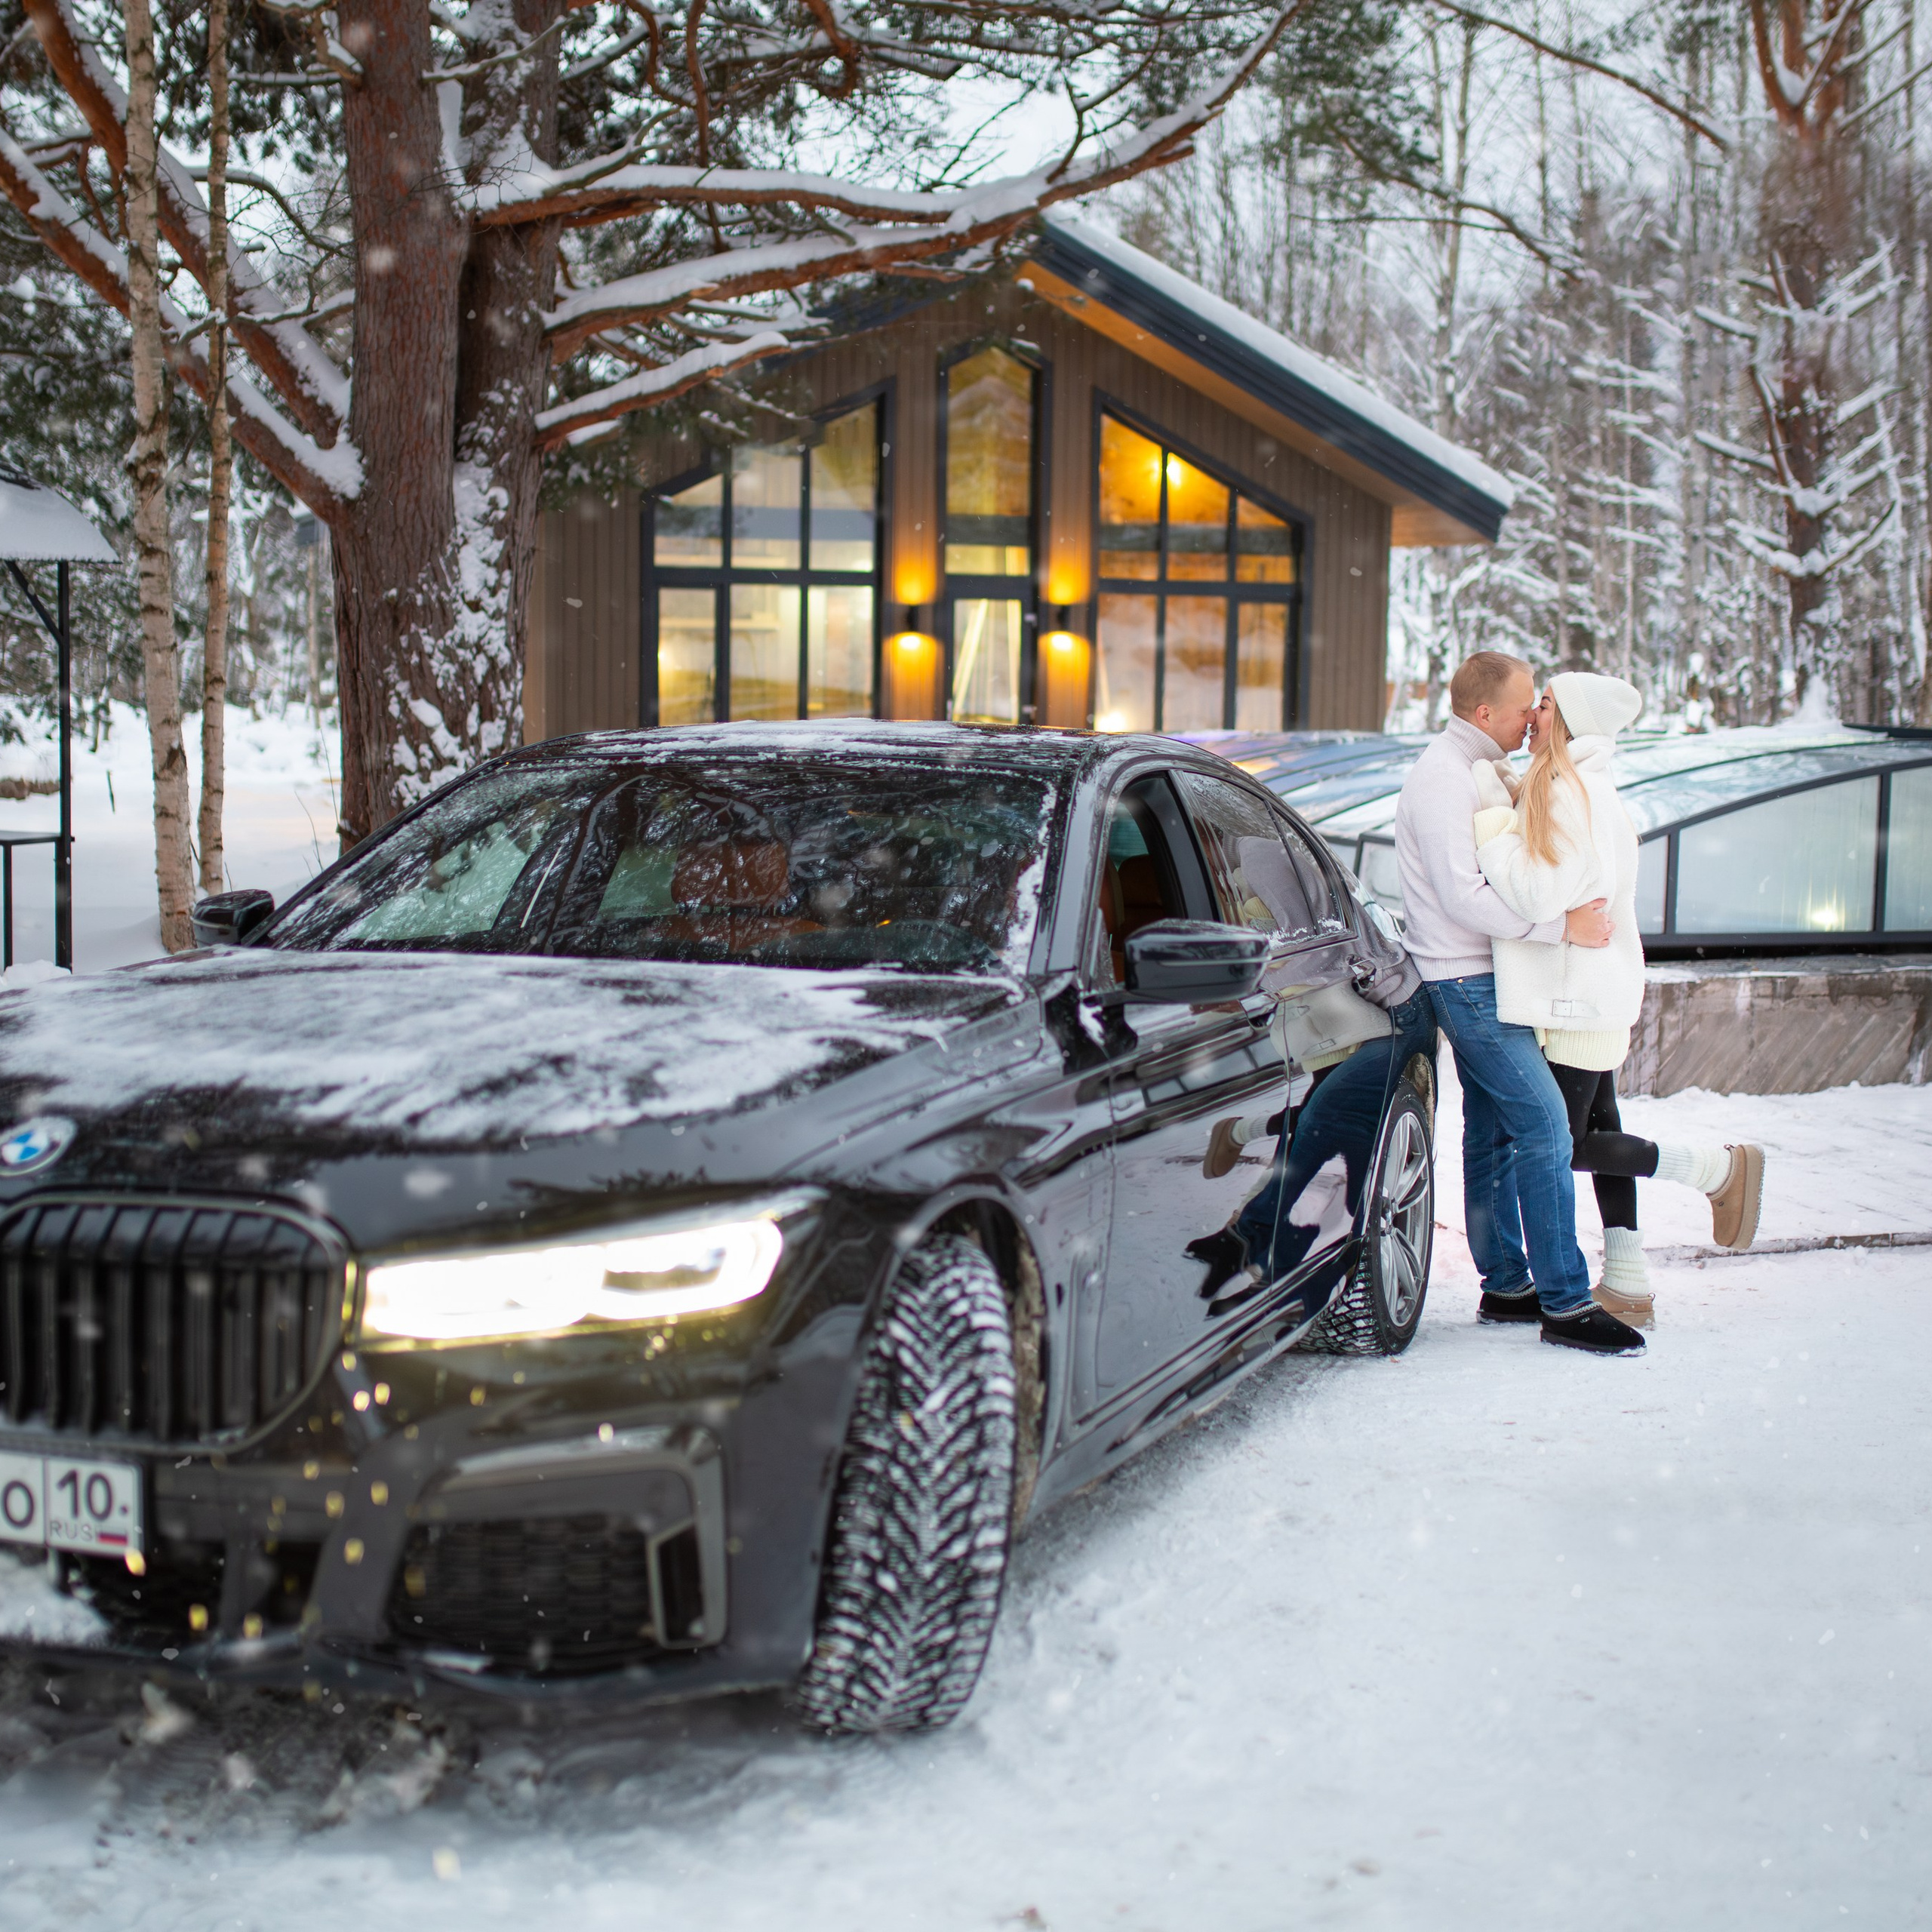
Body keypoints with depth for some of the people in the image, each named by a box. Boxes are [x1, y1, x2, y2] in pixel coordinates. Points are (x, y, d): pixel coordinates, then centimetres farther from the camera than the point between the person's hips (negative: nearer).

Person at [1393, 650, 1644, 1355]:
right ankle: (1566, 1303, -10)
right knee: (1545, 1126, -12)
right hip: (1467, 984, -11)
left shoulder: (1478, 770, 16)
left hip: (1482, 982, 11)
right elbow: (1466, 898, -25)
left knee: (1494, 1132, 14)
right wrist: (1562, 926, -24)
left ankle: (1507, 1285, 21)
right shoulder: (1442, 780, -18)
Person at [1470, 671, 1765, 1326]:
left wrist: (1494, 813, -20)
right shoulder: (1582, 789, 13)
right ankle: (1628, 1287, 16)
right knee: (1597, 1131, 12)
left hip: (1583, 995, -10)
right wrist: (1513, 803, 7)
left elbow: (1537, 893, -26)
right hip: (1593, 993, 10)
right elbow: (1548, 877, 17)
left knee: (1561, 1146, -4)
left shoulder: (1570, 793, -19)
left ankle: (1718, 1169, 5)